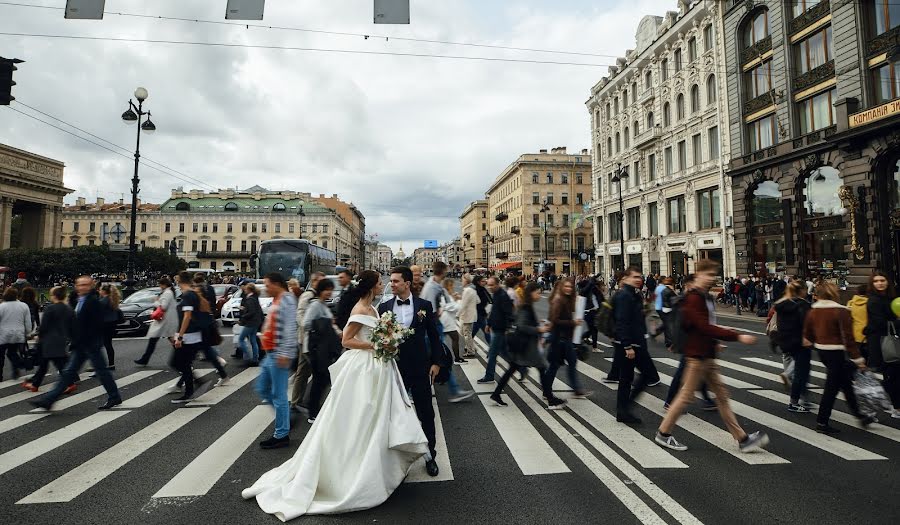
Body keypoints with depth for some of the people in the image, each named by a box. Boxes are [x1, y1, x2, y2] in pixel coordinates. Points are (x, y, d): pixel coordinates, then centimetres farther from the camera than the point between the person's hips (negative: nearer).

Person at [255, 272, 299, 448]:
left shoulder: (287, 300, -14)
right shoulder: (276, 301, 16)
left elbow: (290, 328, -22)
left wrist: (285, 353, -25)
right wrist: (270, 352, 22)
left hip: (279, 355, -10)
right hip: (270, 354, 10)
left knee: (278, 395, -2)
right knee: (262, 389, 18)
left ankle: (282, 435, 9)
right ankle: (284, 416, 31)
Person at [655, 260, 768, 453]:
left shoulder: (705, 296, 12)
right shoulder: (693, 298, -19)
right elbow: (705, 327, -27)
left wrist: (713, 343, 19)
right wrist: (738, 336, -27)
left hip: (707, 354, 10)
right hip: (697, 355, -10)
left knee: (721, 395, 13)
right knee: (686, 396, 0)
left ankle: (742, 438, 22)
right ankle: (663, 433, 12)